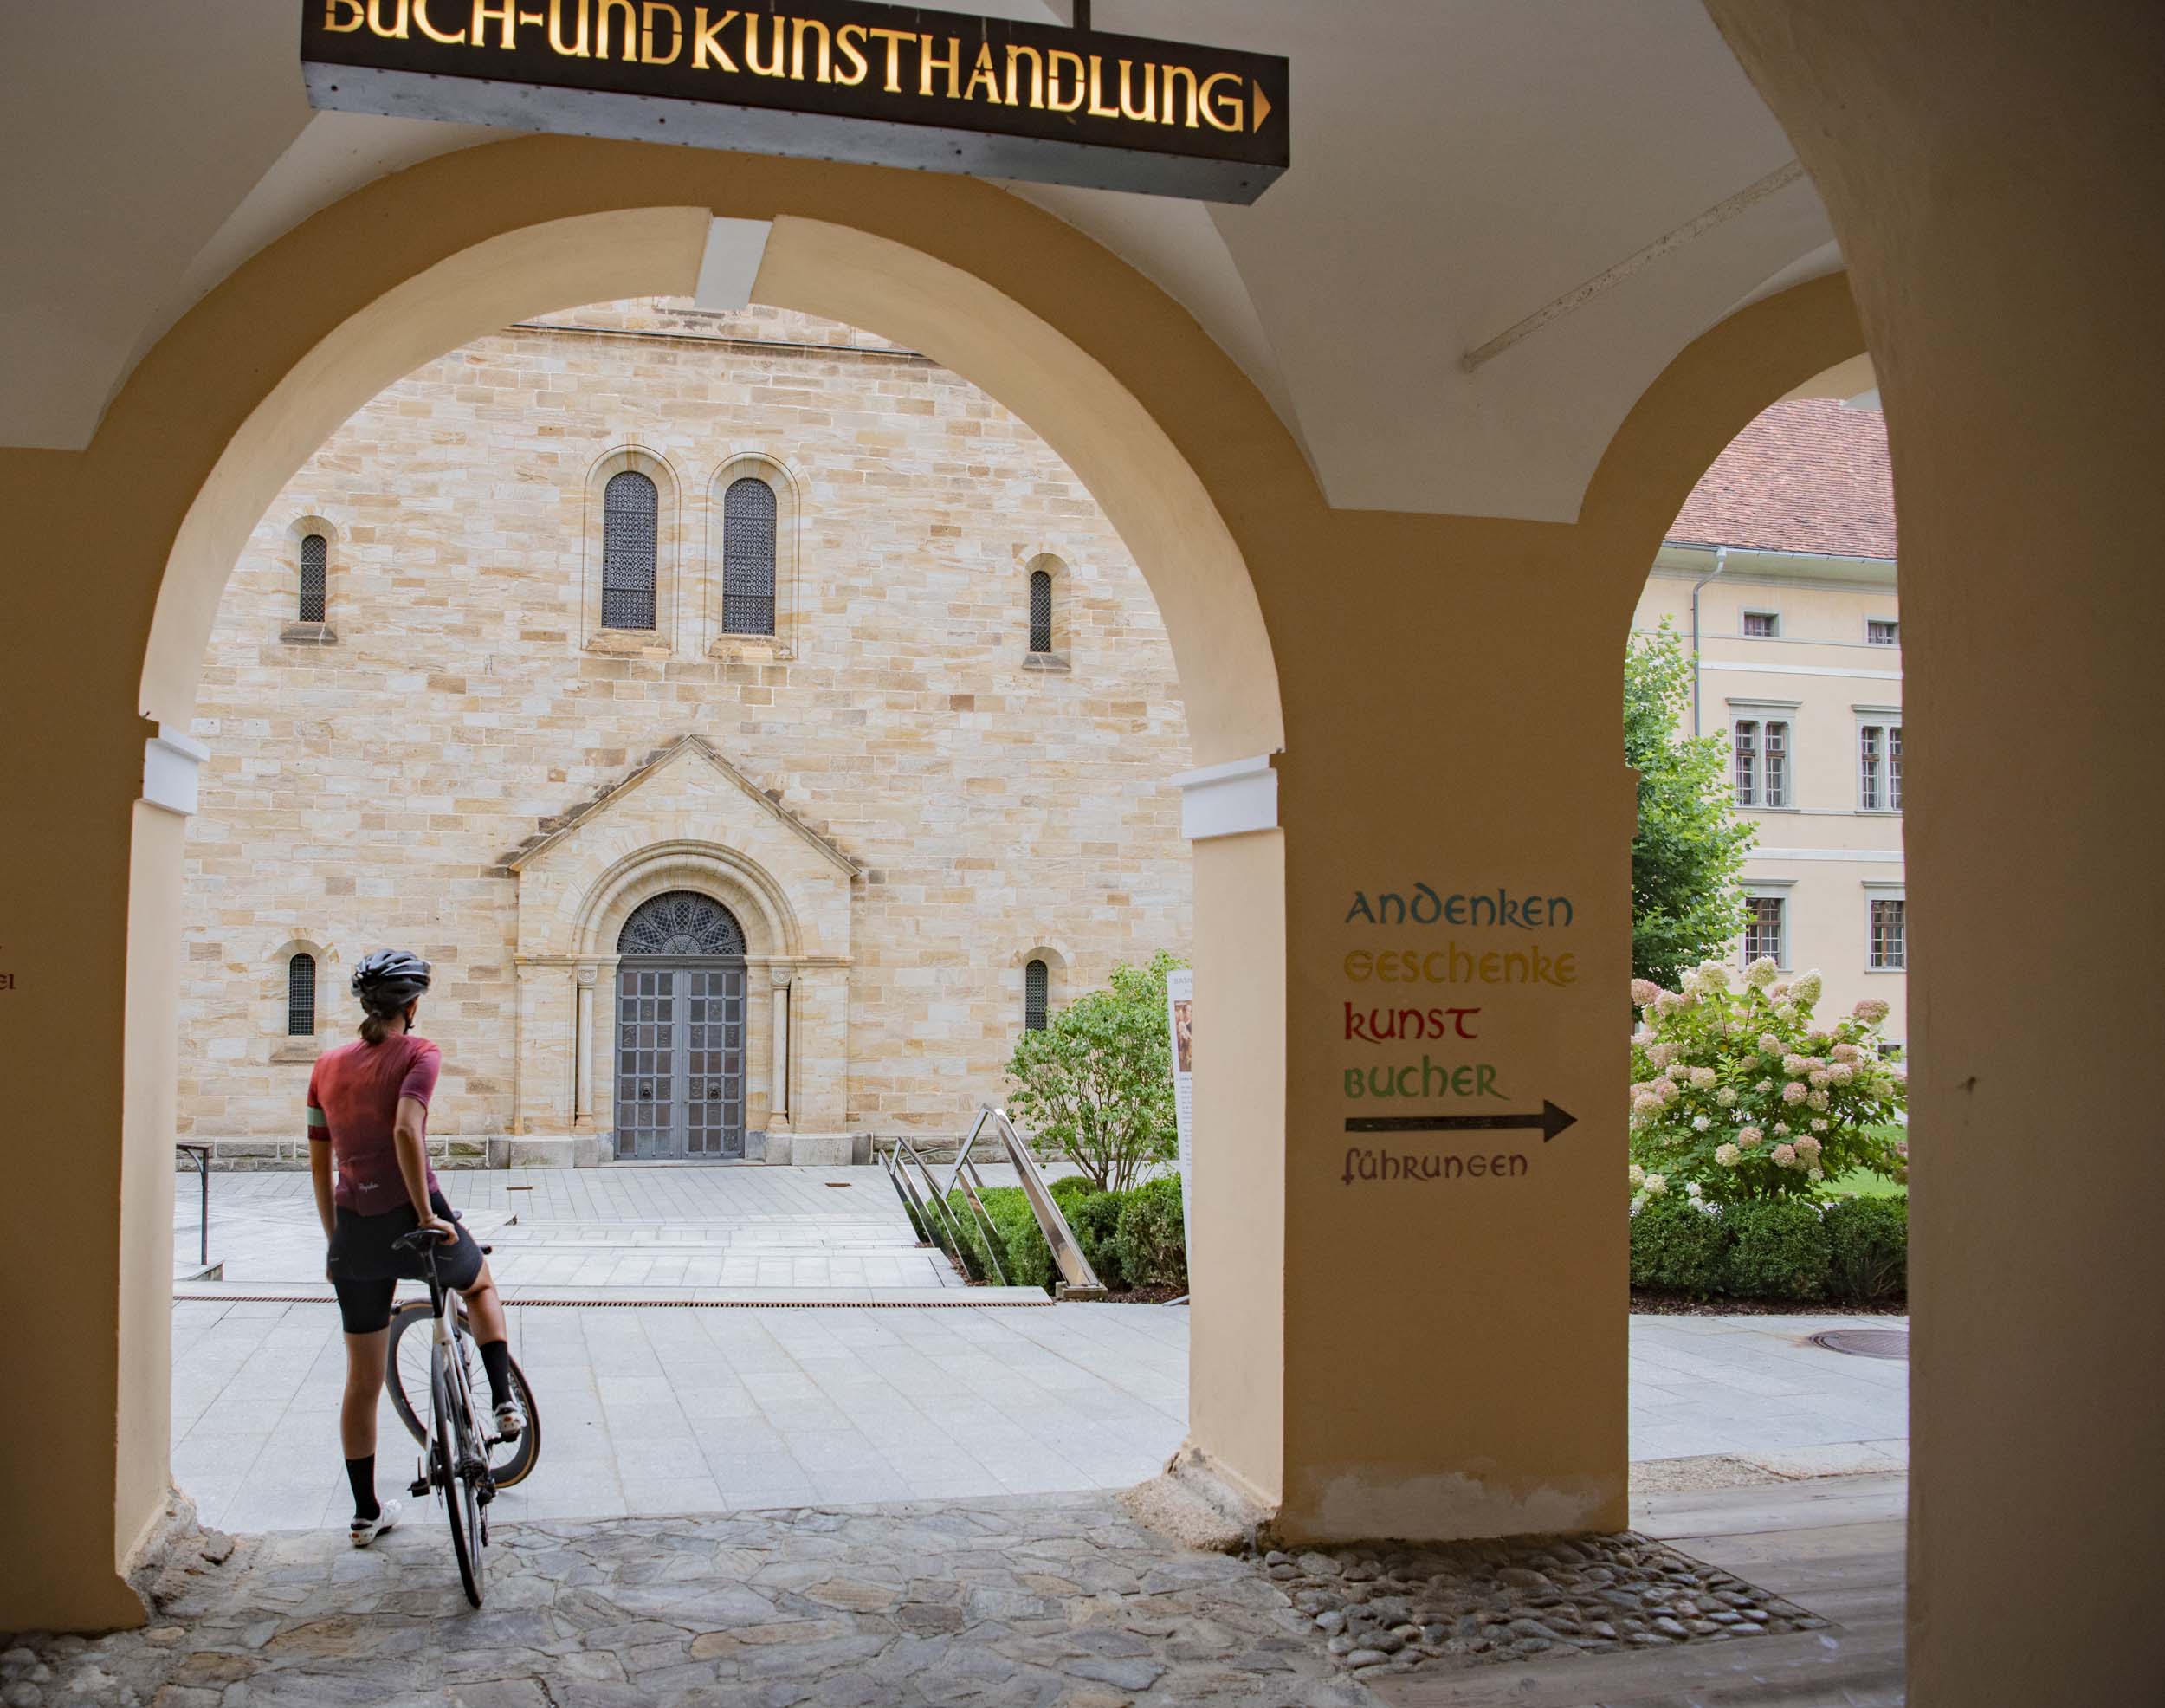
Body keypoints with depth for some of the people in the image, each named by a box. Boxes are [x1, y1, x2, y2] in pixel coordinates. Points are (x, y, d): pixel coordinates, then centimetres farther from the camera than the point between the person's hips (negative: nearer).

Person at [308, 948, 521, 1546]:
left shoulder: (328, 1065, 8)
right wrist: (427, 1215, -19)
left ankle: (366, 1512, 23)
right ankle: (503, 1402, 20)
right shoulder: (418, 1054, -7)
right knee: (480, 1282, 31)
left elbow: (319, 1164, 12)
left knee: (362, 1378, 15)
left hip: (355, 1230, 4)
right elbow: (405, 1129, -24)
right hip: (411, 1222, -4)